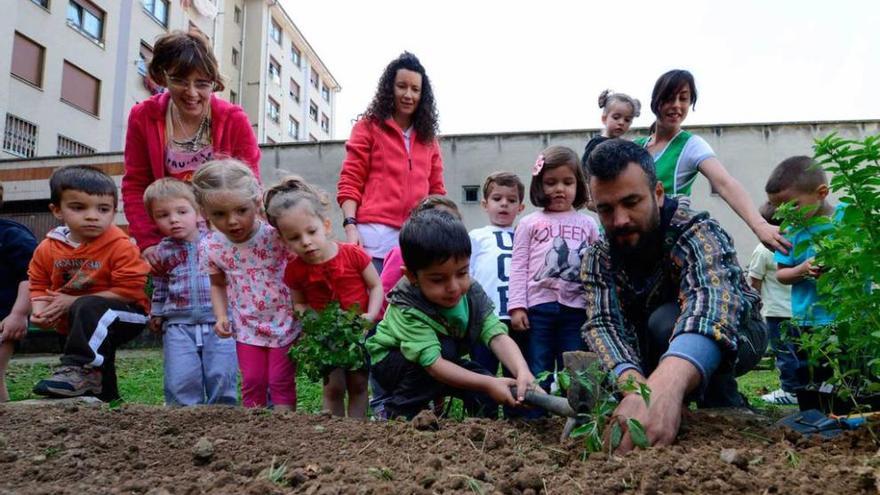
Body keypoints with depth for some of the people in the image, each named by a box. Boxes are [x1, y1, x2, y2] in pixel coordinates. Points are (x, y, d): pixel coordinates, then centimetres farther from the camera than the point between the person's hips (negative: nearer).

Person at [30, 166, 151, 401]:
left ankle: (79, 368, -26)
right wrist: (40, 310, -15)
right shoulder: (47, 248, -2)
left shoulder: (121, 246, -20)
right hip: (85, 326, 6)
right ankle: (103, 396, 36)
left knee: (90, 308, -33)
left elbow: (128, 290, -24)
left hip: (125, 315, -6)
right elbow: (38, 285, 8)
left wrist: (74, 301, -22)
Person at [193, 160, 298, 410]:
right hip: (247, 326, 3)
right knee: (252, 382, 10)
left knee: (281, 381, 4)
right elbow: (218, 284, 10)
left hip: (284, 321, -3)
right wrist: (221, 316, -3)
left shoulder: (276, 235, -20)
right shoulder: (210, 247, -8)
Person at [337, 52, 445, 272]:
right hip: (375, 234, -3)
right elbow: (350, 183, 2)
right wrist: (350, 226, -12)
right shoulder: (368, 127, 8)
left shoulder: (428, 137, 19)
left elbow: (436, 189, 20)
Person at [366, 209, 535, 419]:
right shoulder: (407, 309, -37)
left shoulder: (473, 294, -21)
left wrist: (523, 373, -48)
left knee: (486, 394, -15)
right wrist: (487, 383, -48)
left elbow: (498, 337, -30)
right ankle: (399, 413, -18)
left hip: (445, 359, 5)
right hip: (390, 361, -5)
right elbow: (433, 364, -42)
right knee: (445, 348, -32)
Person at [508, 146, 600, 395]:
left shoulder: (588, 224, 11)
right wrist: (517, 306, -6)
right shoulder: (529, 223, 6)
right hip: (538, 307, -1)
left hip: (576, 308, 2)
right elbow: (518, 267, 2)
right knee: (537, 376, 5)